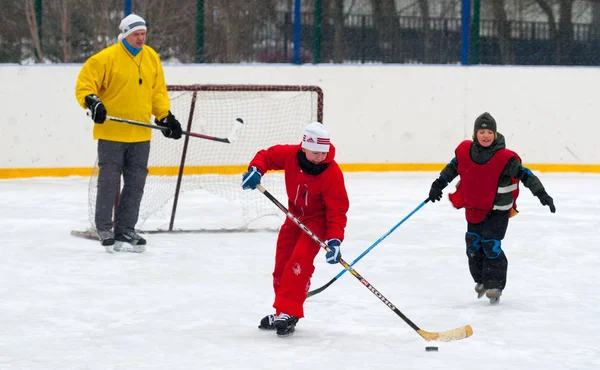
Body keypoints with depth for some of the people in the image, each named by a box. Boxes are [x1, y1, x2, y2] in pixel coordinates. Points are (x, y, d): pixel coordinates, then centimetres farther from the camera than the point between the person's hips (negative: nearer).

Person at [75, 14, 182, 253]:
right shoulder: (106, 58, -11)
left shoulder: (152, 58, 8)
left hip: (140, 134, 5)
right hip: (111, 133, -5)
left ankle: (125, 230, 16)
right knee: (109, 182, -1)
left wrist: (165, 117, 6)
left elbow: (158, 91, 15)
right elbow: (84, 84, -9)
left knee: (135, 184, 8)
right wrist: (91, 103, -26)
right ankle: (104, 230, 11)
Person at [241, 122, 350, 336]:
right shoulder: (290, 155, -19)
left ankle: (289, 313, -24)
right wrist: (255, 170, -20)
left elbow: (337, 209, -28)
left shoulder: (332, 173, -29)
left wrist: (335, 239, -37)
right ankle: (281, 312, 24)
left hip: (318, 219, -6)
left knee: (299, 262, -23)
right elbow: (267, 156, 0)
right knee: (282, 263, 10)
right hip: (295, 216, 6)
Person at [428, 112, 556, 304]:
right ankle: (482, 280, 29)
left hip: (498, 210, -5)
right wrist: (439, 184, 10)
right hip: (474, 207, 5)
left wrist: (541, 194, -23)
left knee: (491, 244, -12)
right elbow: (453, 167, 10)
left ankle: (495, 285, 1)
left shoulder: (505, 158, -23)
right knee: (473, 244, 10)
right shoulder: (465, 151, -9)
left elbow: (525, 175, -17)